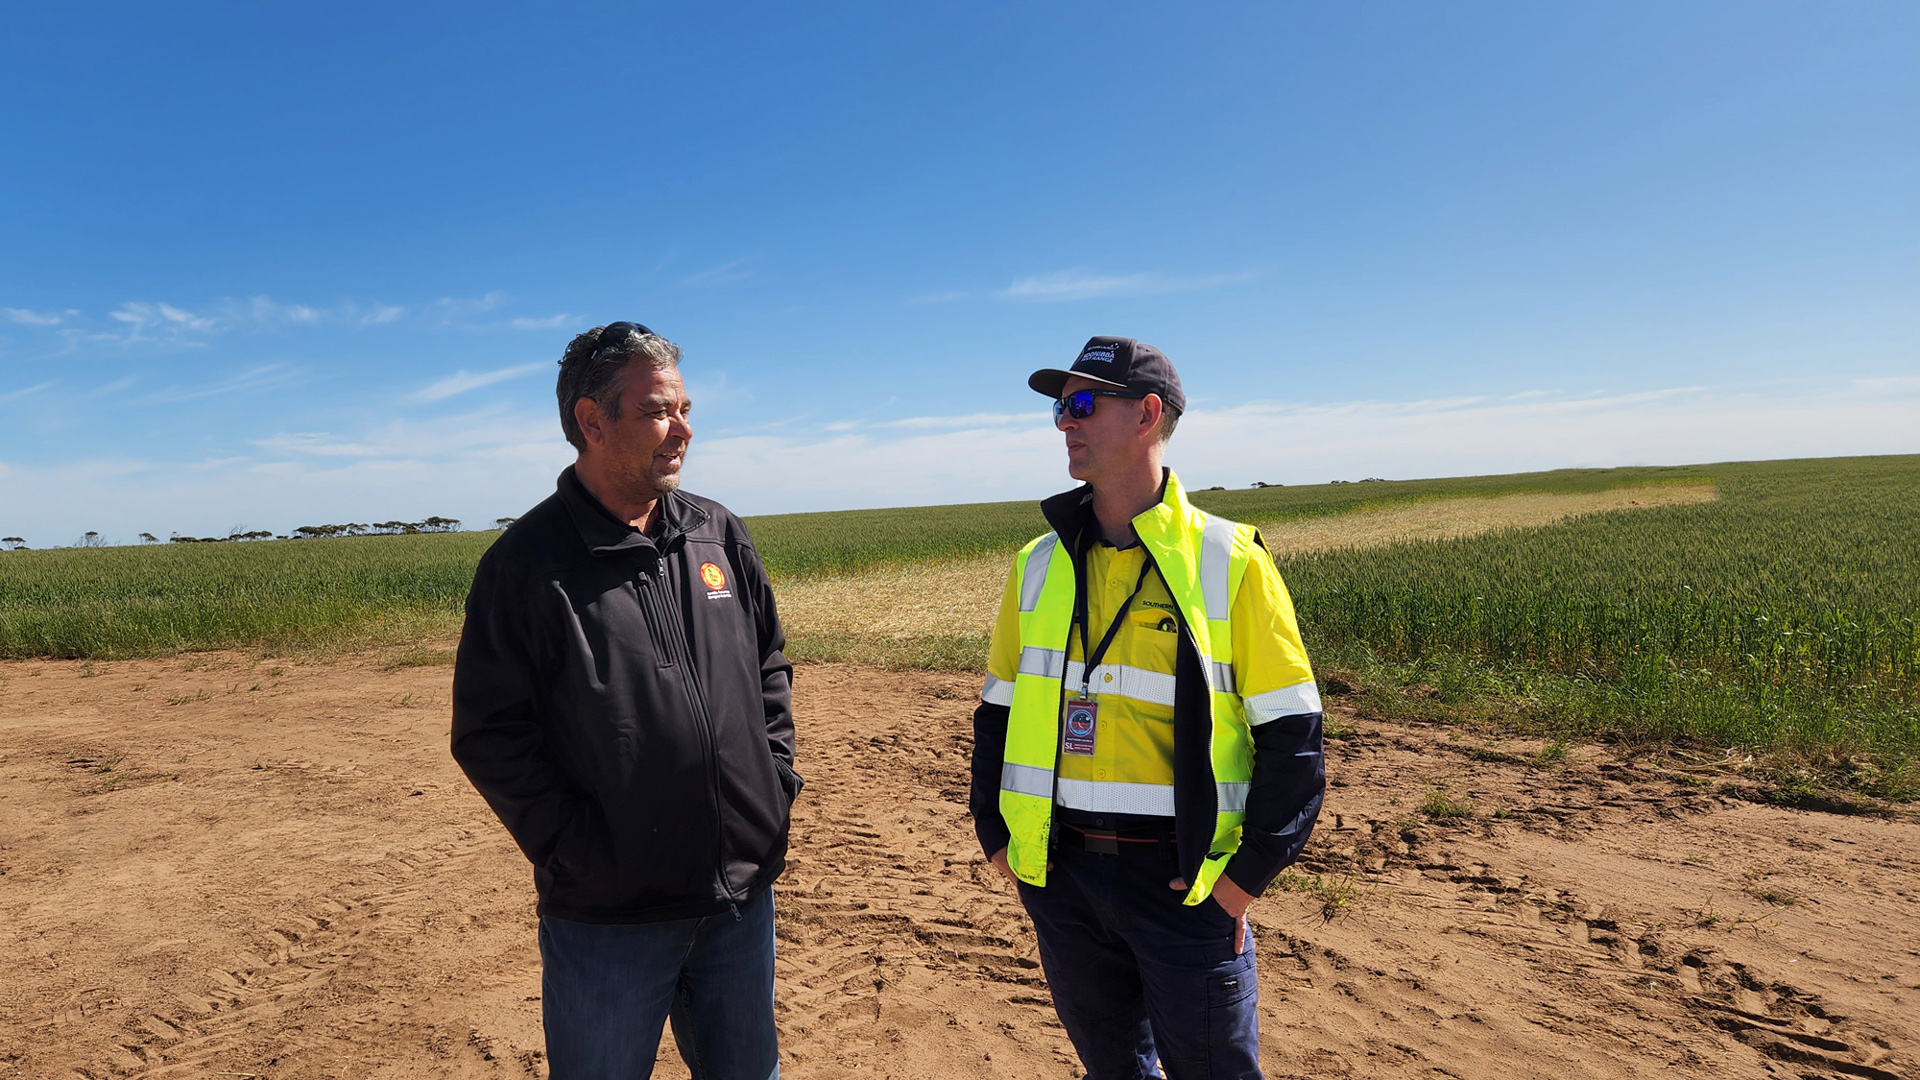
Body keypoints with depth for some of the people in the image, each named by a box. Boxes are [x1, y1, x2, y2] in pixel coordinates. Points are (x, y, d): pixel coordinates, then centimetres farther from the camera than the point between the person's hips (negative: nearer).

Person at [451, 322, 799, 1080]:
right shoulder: (528, 562, -10)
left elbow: (770, 670, 13)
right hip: (609, 917, -4)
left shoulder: (720, 535, 5)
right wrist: (580, 853, -14)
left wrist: (777, 785, 4)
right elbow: (489, 735, -10)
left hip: (742, 895, 5)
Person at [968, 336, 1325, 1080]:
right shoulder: (1039, 566, 4)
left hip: (1184, 880, -3)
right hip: (1061, 876, 4)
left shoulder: (1228, 560, -8)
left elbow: (1291, 736, -7)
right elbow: (999, 714, 11)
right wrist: (998, 839, 4)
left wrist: (1249, 874, -10)